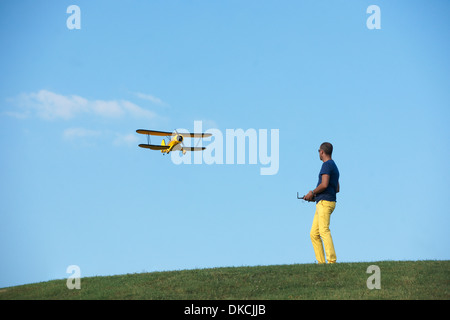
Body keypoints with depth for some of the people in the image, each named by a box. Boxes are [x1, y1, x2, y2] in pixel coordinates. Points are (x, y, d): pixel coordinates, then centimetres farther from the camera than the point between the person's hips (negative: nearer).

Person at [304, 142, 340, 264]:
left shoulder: (327, 165, -8)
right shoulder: (334, 166, 24)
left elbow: (324, 185, -20)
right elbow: (337, 189, 29)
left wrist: (312, 193, -4)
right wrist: (316, 195, 26)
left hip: (325, 202, -10)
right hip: (321, 203, 10)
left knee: (324, 231, -18)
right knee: (314, 234, 8)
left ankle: (331, 261, -26)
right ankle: (321, 262, 4)